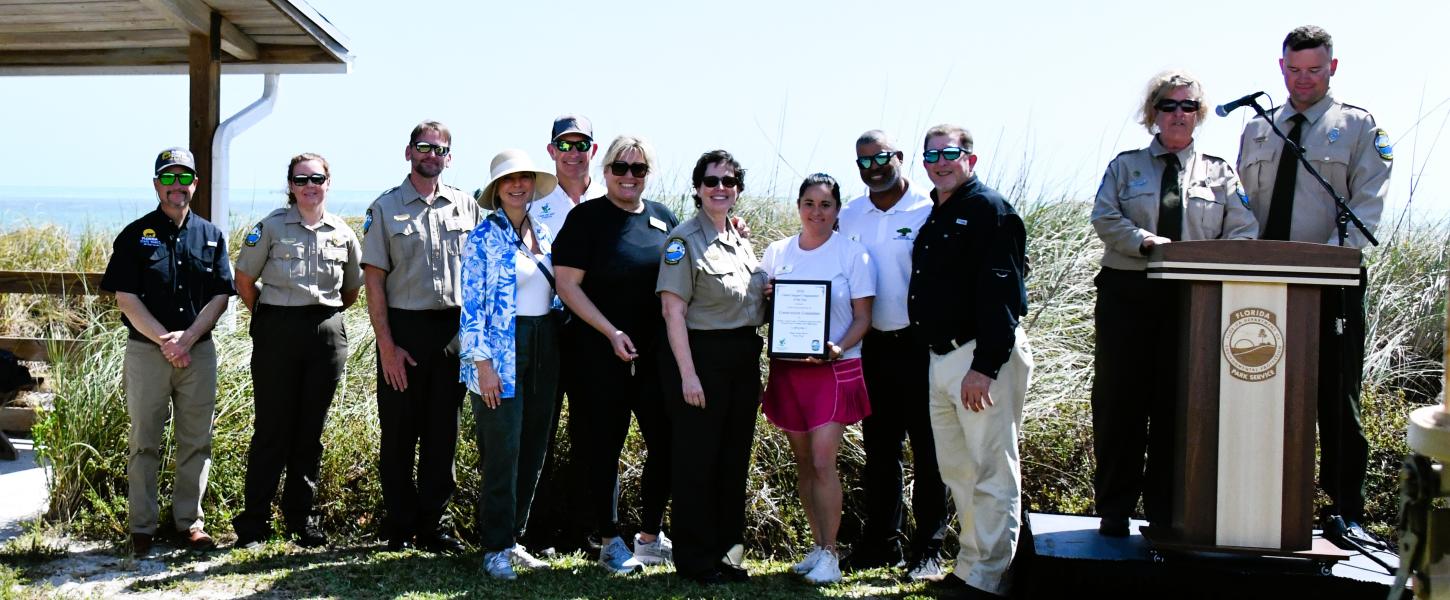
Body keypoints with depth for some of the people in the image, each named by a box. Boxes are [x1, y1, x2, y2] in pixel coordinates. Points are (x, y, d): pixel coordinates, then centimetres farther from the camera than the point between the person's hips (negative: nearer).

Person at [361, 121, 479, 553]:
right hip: (403, 328, -2)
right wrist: (387, 345, -10)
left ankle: (431, 525, 17)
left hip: (454, 329, 3)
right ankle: (400, 528, 16)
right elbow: (374, 279, -3)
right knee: (399, 434, 4)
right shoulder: (385, 208, 2)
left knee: (443, 433, 7)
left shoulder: (466, 206, 9)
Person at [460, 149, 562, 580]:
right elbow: (472, 302, -10)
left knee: (533, 451, 10)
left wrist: (559, 350, 13)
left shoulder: (543, 233, 12)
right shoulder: (484, 237, -6)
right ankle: (496, 548, 9)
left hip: (544, 350, 6)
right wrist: (482, 362, -16)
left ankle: (513, 537, 22)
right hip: (501, 354, -6)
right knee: (502, 454, -3)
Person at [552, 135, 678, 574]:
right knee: (603, 446, 4)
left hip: (657, 352, 5)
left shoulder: (663, 218, 9)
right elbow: (567, 285, -9)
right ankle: (609, 542, 18)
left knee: (667, 440, 6)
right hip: (599, 352, -4)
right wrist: (612, 332, -15)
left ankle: (651, 536, 23)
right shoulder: (586, 217, -4)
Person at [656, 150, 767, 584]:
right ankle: (695, 560, 12)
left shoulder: (741, 240, 13)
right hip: (701, 355, -7)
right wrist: (687, 373, -18)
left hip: (743, 359, 7)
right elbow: (673, 310, -13)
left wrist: (756, 368, 9)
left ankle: (723, 551, 24)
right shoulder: (684, 239, -8)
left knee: (734, 459, 11)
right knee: (697, 459, 0)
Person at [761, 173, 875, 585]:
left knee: (823, 462, -9)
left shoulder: (852, 253, -3)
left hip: (834, 369, -4)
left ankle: (829, 554, 1)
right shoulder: (776, 252, 7)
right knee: (803, 463, 9)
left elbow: (863, 317, -3)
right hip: (787, 368, 4)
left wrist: (839, 348, -20)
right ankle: (818, 546, 20)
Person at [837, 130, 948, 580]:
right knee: (878, 447, 12)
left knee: (927, 448, 3)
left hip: (919, 344, -4)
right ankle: (881, 542, 23)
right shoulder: (848, 217, 7)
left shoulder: (929, 211, -7)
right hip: (872, 347, 5)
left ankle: (928, 548, 12)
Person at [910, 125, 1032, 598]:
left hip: (984, 358, -9)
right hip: (941, 359, 9)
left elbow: (1002, 293, -18)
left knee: (992, 472, -3)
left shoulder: (989, 210, -10)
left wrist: (985, 366, -22)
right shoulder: (933, 219, 17)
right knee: (957, 471, 15)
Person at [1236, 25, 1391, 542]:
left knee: (1337, 398, 1)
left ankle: (1346, 510, 10)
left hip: (1332, 285, -3)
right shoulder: (1256, 131, 15)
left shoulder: (1359, 128, 5)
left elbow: (1366, 208, -6)